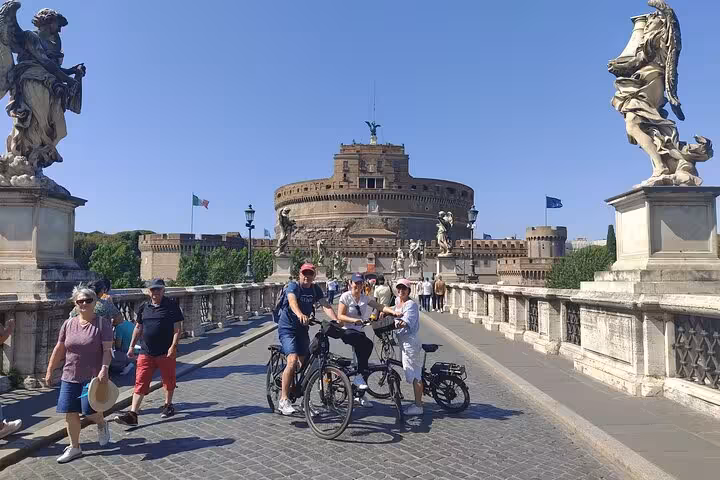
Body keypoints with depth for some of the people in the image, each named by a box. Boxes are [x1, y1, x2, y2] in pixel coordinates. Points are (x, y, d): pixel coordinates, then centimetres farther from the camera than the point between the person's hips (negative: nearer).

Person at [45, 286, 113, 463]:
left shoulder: (102, 322, -8)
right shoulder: (68, 324, 4)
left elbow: (107, 350, -13)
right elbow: (59, 349, 12)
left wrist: (104, 369, -26)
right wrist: (49, 371, 12)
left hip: (93, 376, -4)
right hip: (70, 377, 5)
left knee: (89, 410, -9)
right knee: (70, 413, 7)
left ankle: (102, 424, 26)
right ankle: (74, 447, 25)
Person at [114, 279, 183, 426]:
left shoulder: (171, 305, -6)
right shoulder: (144, 307, 8)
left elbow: (177, 328, -7)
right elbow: (138, 328, 16)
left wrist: (173, 346, -16)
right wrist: (131, 346, 13)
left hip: (166, 352, -3)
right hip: (146, 352, 3)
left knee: (168, 380, 13)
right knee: (140, 382, -1)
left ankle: (168, 405, 33)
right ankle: (132, 414, 0)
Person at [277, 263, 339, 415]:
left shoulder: (315, 289, 2)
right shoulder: (293, 286, -14)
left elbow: (325, 305, -10)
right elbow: (292, 300, -34)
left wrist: (336, 321, -27)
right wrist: (300, 315, -55)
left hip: (302, 329, 6)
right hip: (287, 328, -6)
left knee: (304, 364, 6)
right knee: (293, 360, -23)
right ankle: (283, 400, -16)